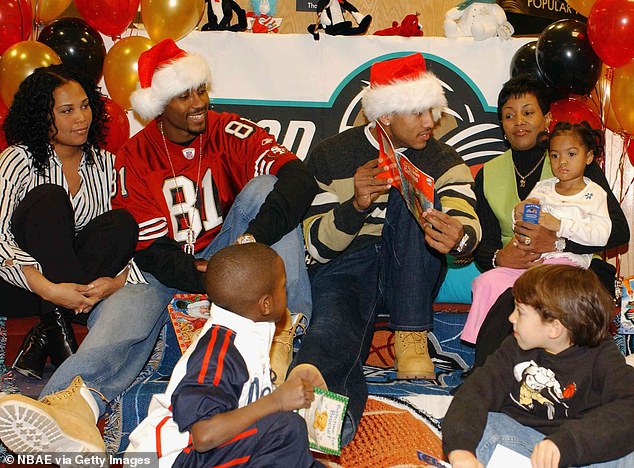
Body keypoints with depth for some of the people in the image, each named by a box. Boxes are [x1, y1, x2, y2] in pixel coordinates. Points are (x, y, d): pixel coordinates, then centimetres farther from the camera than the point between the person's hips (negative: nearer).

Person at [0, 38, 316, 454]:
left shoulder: (230, 132, -4)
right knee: (122, 313, -33)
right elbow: (149, 248, -9)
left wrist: (254, 239, -35)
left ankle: (288, 329, -29)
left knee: (265, 187, -21)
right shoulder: (135, 157, -2)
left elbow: (299, 178, -20)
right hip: (164, 270, -1)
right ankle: (74, 407, -62)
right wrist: (209, 278, -26)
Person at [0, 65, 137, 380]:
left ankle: (42, 339, -23)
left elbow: (120, 234, 0)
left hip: (76, 280, 4)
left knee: (123, 221, -21)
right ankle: (60, 335, -32)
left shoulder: (103, 163, 5)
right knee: (50, 197, -27)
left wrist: (117, 278, -22)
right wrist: (48, 289, -35)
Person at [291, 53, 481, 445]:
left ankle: (411, 338, -27)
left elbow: (466, 217, -13)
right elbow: (317, 245, 1)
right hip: (345, 269, -1)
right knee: (333, 331, -34)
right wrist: (355, 206, -21)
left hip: (409, 275, 2)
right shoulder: (332, 156, 4)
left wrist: (460, 236, -40)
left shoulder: (442, 161, 7)